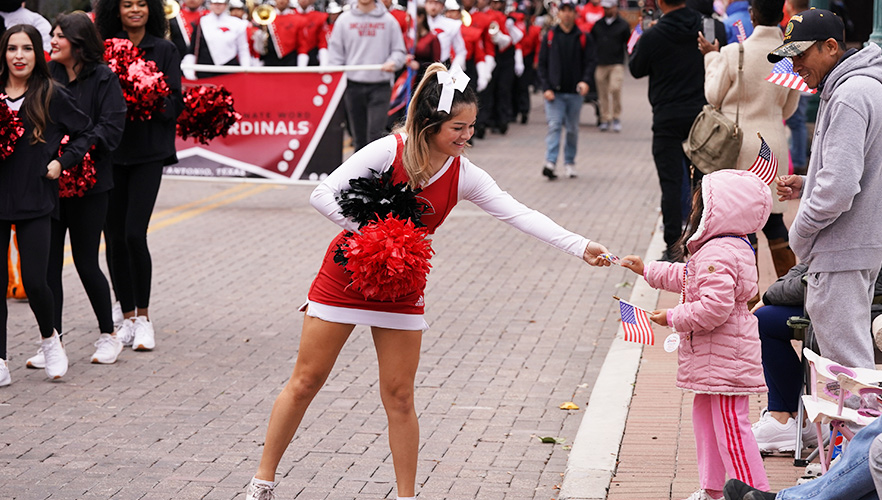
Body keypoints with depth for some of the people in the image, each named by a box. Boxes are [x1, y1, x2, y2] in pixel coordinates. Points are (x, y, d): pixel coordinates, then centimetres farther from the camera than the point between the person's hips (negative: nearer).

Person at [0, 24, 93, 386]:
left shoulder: (51, 96, -1)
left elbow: (84, 132, 8)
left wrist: (62, 162, -3)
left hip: (35, 202, -2)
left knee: (34, 281, -6)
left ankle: (50, 339, 24)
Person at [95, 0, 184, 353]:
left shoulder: (163, 51, 3)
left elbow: (174, 103, 0)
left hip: (148, 152, -2)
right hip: (110, 151, 2)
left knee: (135, 234, -12)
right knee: (114, 237, 4)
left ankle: (143, 316, 3)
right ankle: (128, 317, 17)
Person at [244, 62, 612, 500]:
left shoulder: (463, 175, -10)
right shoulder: (388, 151, -20)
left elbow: (519, 214, -14)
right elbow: (323, 195, -20)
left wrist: (580, 247, -24)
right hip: (346, 276, -3)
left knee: (399, 398, 2)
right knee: (306, 382, 4)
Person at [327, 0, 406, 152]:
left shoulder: (388, 20, 5)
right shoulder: (344, 19, 8)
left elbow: (398, 50, 7)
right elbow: (335, 50, 9)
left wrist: (393, 62, -15)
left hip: (380, 86, -2)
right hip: (353, 84, 2)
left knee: (376, 133, -12)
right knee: (359, 137, 8)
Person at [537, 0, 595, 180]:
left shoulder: (584, 38, 5)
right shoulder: (550, 37, 4)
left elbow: (591, 61, 0)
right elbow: (542, 64, 3)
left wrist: (585, 80, -19)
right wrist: (546, 88, -7)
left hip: (574, 92, 1)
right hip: (554, 92, -1)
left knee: (572, 129, 9)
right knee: (554, 126, -12)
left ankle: (570, 162, 22)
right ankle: (550, 163, -20)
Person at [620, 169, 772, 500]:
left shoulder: (717, 256, -24)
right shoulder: (728, 247, 12)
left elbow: (713, 308, -31)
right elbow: (689, 279, 29)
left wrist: (673, 318, -18)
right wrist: (647, 270, 32)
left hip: (724, 360, -12)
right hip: (714, 359, 12)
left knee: (730, 426, -8)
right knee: (705, 415, 20)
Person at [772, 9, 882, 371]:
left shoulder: (849, 96, -19)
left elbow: (840, 187, -26)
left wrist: (800, 232, -12)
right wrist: (805, 186, 12)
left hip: (841, 252, -11)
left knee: (846, 363, -7)